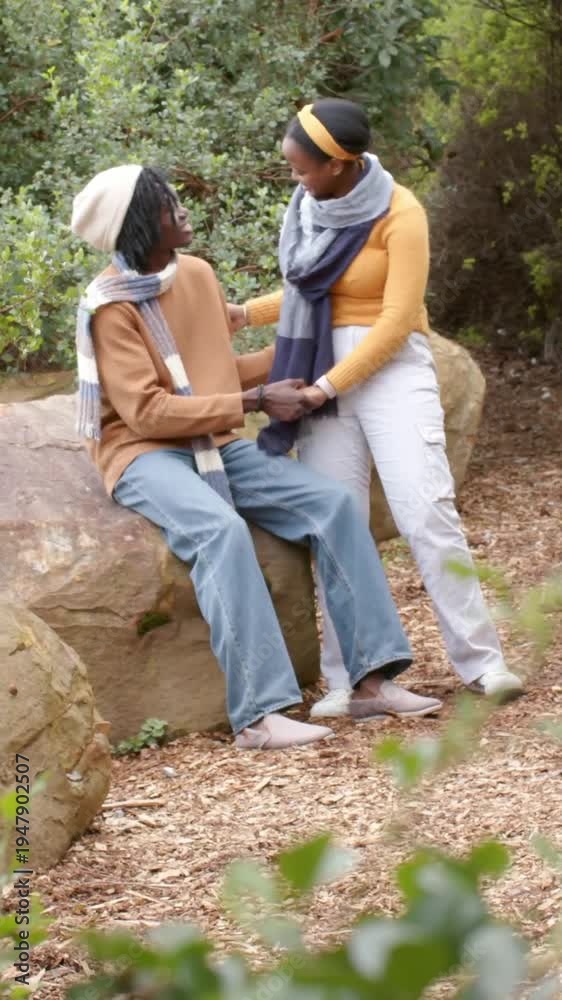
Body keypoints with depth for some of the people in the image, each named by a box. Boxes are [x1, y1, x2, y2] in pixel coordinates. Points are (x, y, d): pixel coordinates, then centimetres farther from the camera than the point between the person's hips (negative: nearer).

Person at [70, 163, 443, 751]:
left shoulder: (195, 274, 8)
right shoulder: (110, 306, -13)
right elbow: (147, 412, -19)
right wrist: (255, 402, -18)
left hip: (215, 447, 7)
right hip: (144, 456, -7)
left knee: (332, 503, -12)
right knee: (221, 530, -36)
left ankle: (370, 680, -15)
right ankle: (258, 713, -40)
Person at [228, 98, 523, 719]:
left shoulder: (399, 214, -11)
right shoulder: (309, 204, 6)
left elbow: (397, 319, -14)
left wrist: (327, 387, -16)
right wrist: (246, 314, 11)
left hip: (391, 367, -5)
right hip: (321, 373, 5)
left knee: (427, 513, -14)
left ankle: (480, 662, -9)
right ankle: (345, 678, -3)